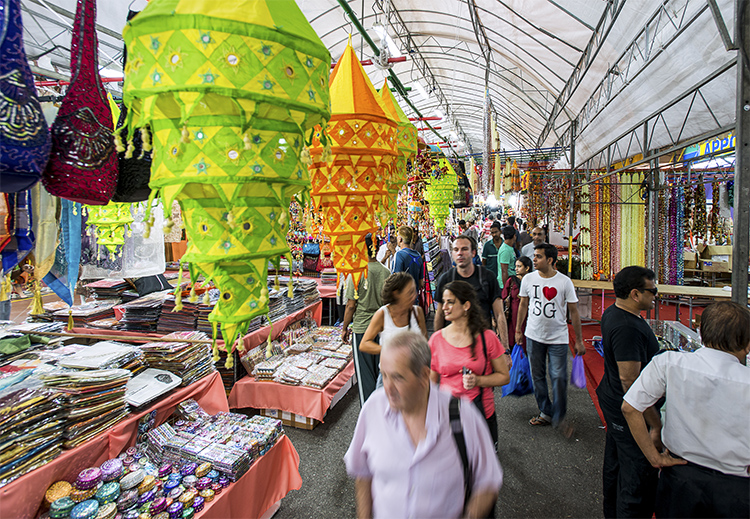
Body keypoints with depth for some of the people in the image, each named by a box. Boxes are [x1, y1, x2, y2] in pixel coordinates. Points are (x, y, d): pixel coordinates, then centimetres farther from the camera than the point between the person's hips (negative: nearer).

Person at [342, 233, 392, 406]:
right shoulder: (386, 272, -1)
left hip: (361, 328, -4)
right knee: (380, 371, 18)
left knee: (365, 374, 6)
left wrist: (345, 328, 2)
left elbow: (351, 305, -11)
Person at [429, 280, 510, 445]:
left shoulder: (487, 337, -9)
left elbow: (504, 377, -1)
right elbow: (431, 381, 5)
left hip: (482, 413, -1)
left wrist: (477, 380, -17)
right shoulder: (437, 339, -5)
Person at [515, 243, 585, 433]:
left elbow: (574, 311, -3)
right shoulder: (528, 279, -2)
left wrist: (579, 340, -2)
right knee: (538, 376, 10)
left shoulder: (564, 282, -9)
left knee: (559, 378, -4)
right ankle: (545, 412, 28)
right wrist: (518, 330, 12)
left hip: (558, 338, -3)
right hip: (534, 336, 3)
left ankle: (559, 417, 16)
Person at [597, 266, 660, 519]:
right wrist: (656, 424, -23)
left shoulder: (611, 313, 4)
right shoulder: (628, 328, -28)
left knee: (614, 463, 25)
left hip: (613, 402, 11)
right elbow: (630, 380, -29)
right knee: (640, 477, 3)